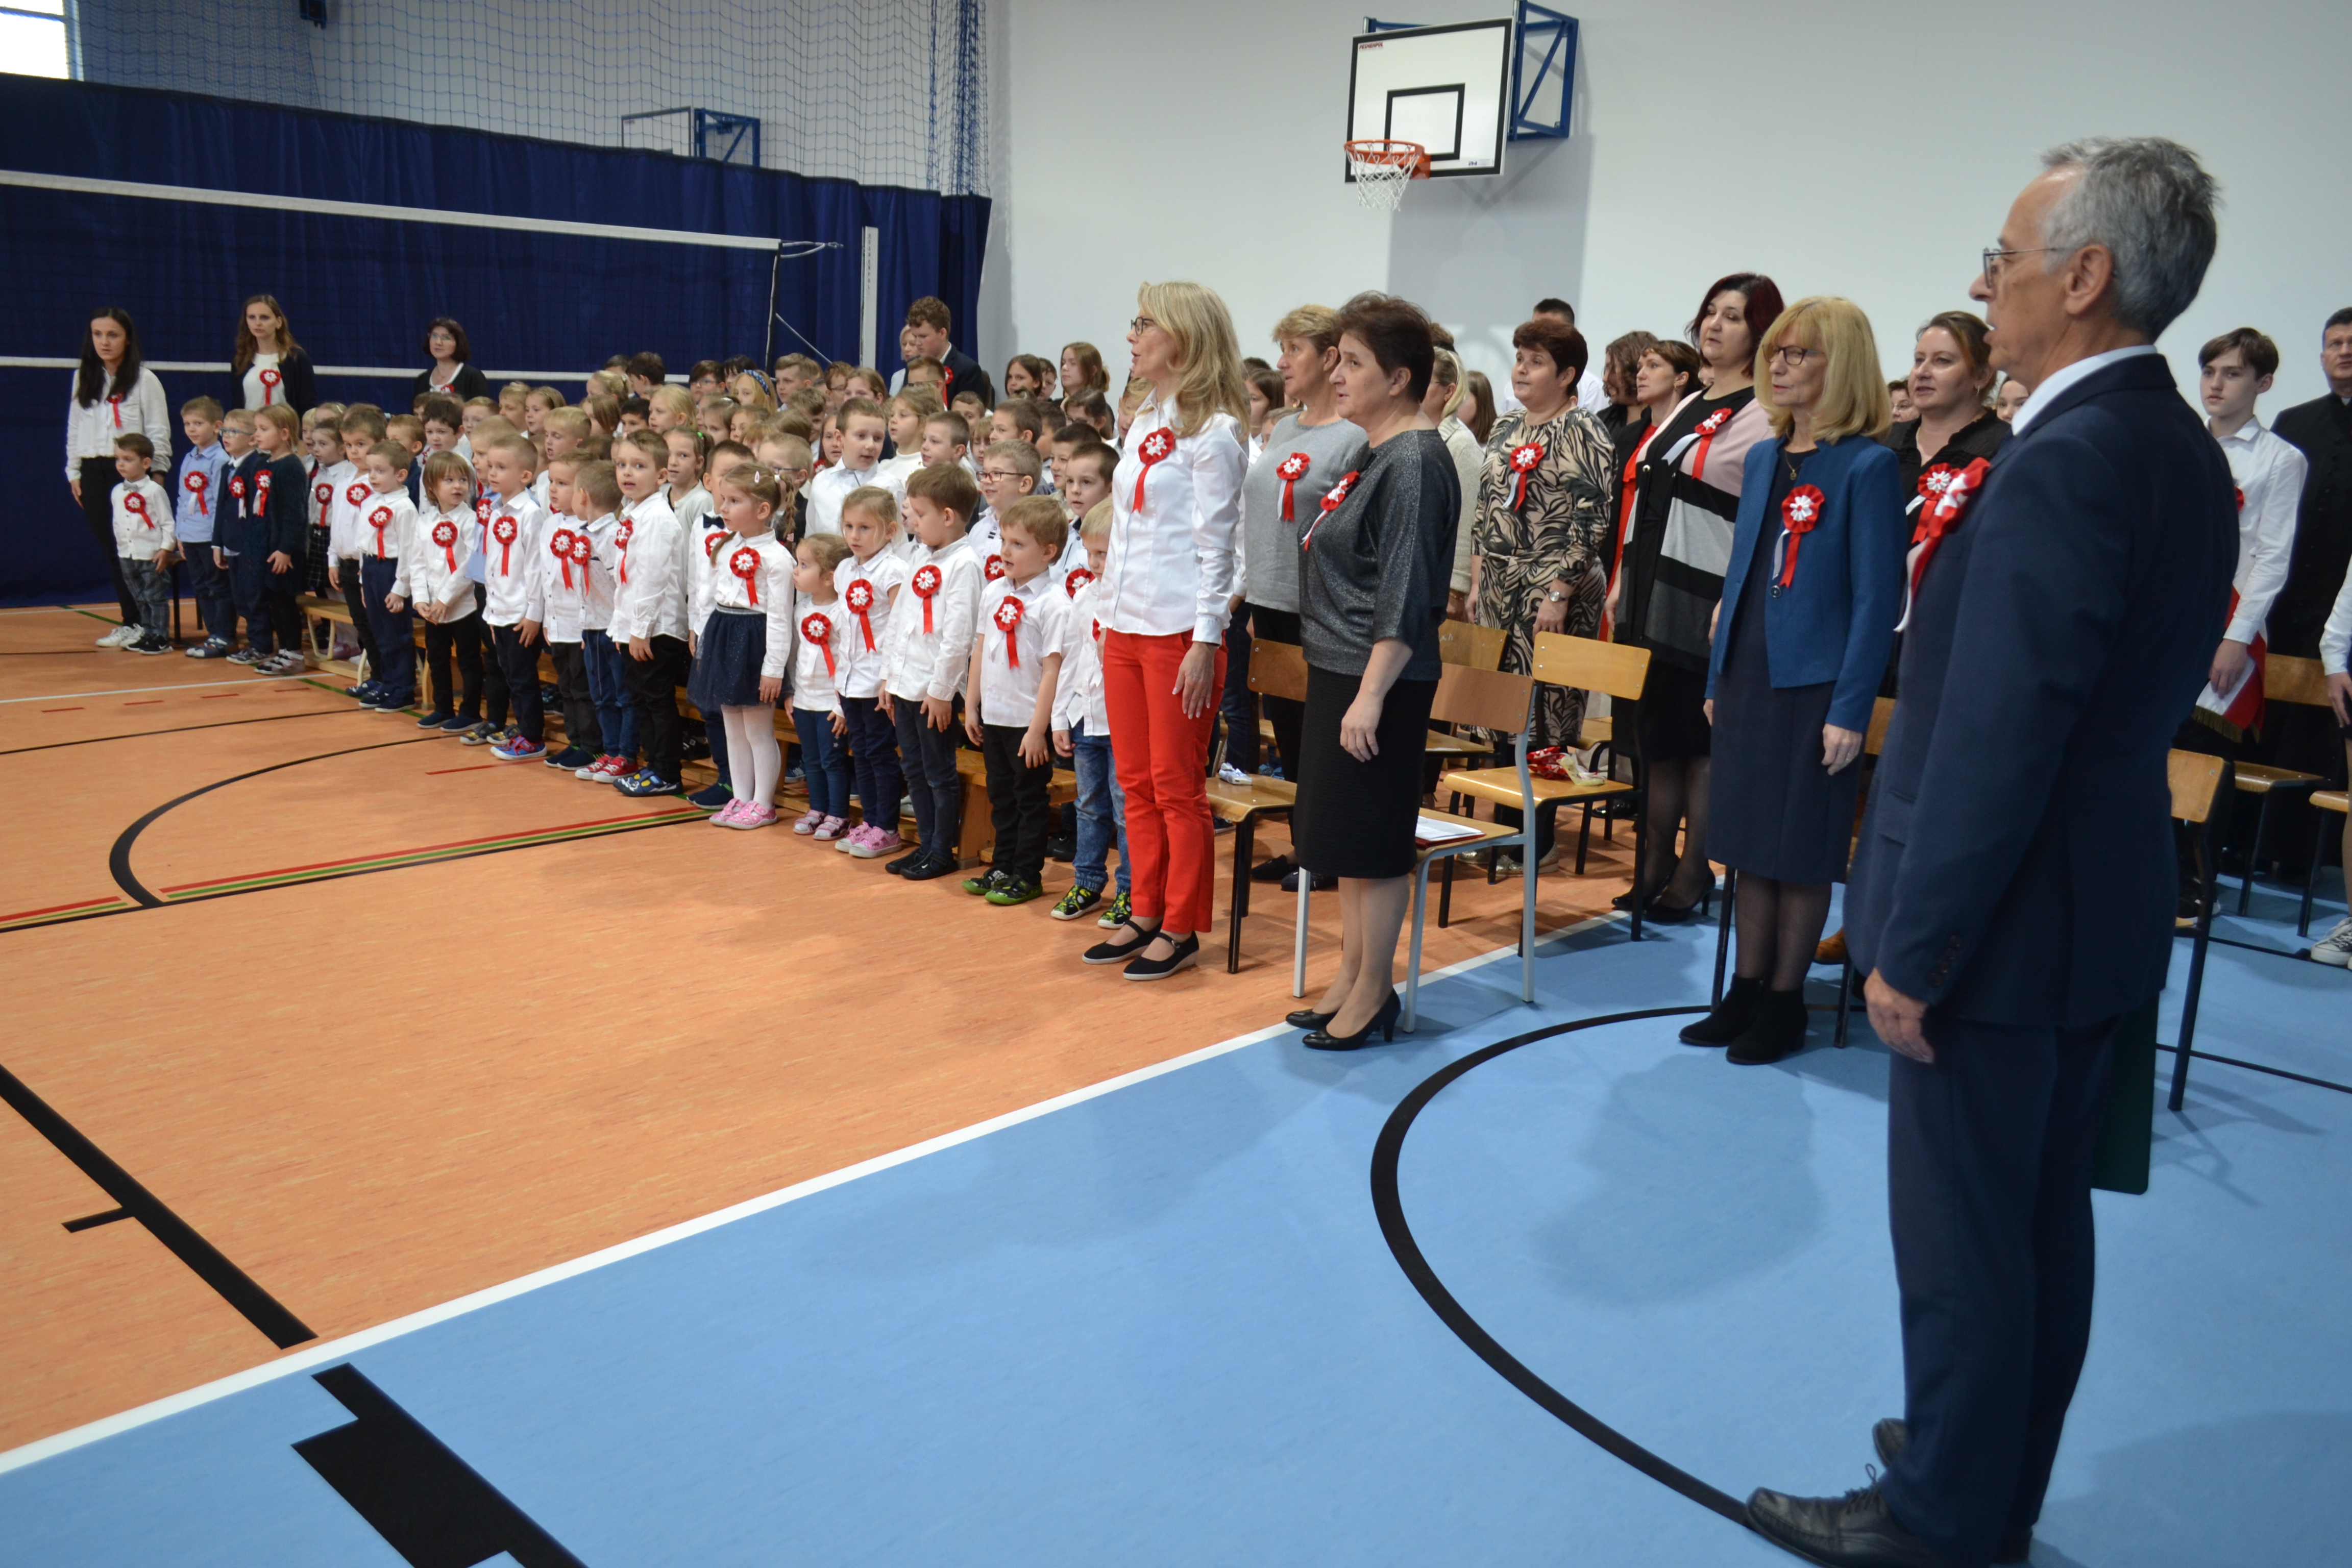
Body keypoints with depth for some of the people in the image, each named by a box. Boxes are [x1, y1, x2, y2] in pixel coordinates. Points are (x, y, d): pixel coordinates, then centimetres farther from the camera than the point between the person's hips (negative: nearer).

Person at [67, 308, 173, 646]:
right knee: (111, 551, 6)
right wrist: (74, 472, 13)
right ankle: (129, 623, 11)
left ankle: (144, 623, 1)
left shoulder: (144, 380, -3)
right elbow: (74, 428, 16)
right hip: (93, 472, 5)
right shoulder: (83, 379, 12)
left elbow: (159, 432, -4)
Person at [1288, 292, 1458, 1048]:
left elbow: (1406, 597, -20)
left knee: (1371, 842, -1)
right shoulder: (1375, 453, 14)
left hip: (1376, 681, -10)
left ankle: (1375, 991, 12)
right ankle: (1350, 975, 26)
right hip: (1339, 671, 10)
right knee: (1340, 836, 15)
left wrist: (1371, 695, -23)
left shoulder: (1414, 462, -15)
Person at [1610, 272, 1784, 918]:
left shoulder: (1762, 417, -8)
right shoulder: (1688, 407, 16)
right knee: (1654, 734, 12)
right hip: (1651, 597, 8)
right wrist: (1622, 585, 16)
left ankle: (1692, 874, 11)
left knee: (1699, 741, 1)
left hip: (1702, 605, -8)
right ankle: (1656, 866, 21)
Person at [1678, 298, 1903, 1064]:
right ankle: (1746, 992, 23)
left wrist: (1850, 711, -16)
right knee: (1750, 843, 12)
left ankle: (1785, 1003, 16)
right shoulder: (1762, 458, 10)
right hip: (1749, 678, 7)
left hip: (1815, 685, -6)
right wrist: (1718, 678, 13)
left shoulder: (1866, 465, -9)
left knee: (1801, 852, 3)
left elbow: (1876, 597, -12)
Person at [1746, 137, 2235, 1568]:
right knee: (2043, 1218, 20)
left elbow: (1996, 739, -25)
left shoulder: (2067, 463, -22)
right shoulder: (2182, 452, 8)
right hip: (2103, 908, 10)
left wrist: (1913, 948, -18)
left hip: (2010, 923, -10)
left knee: (1960, 1236, 5)